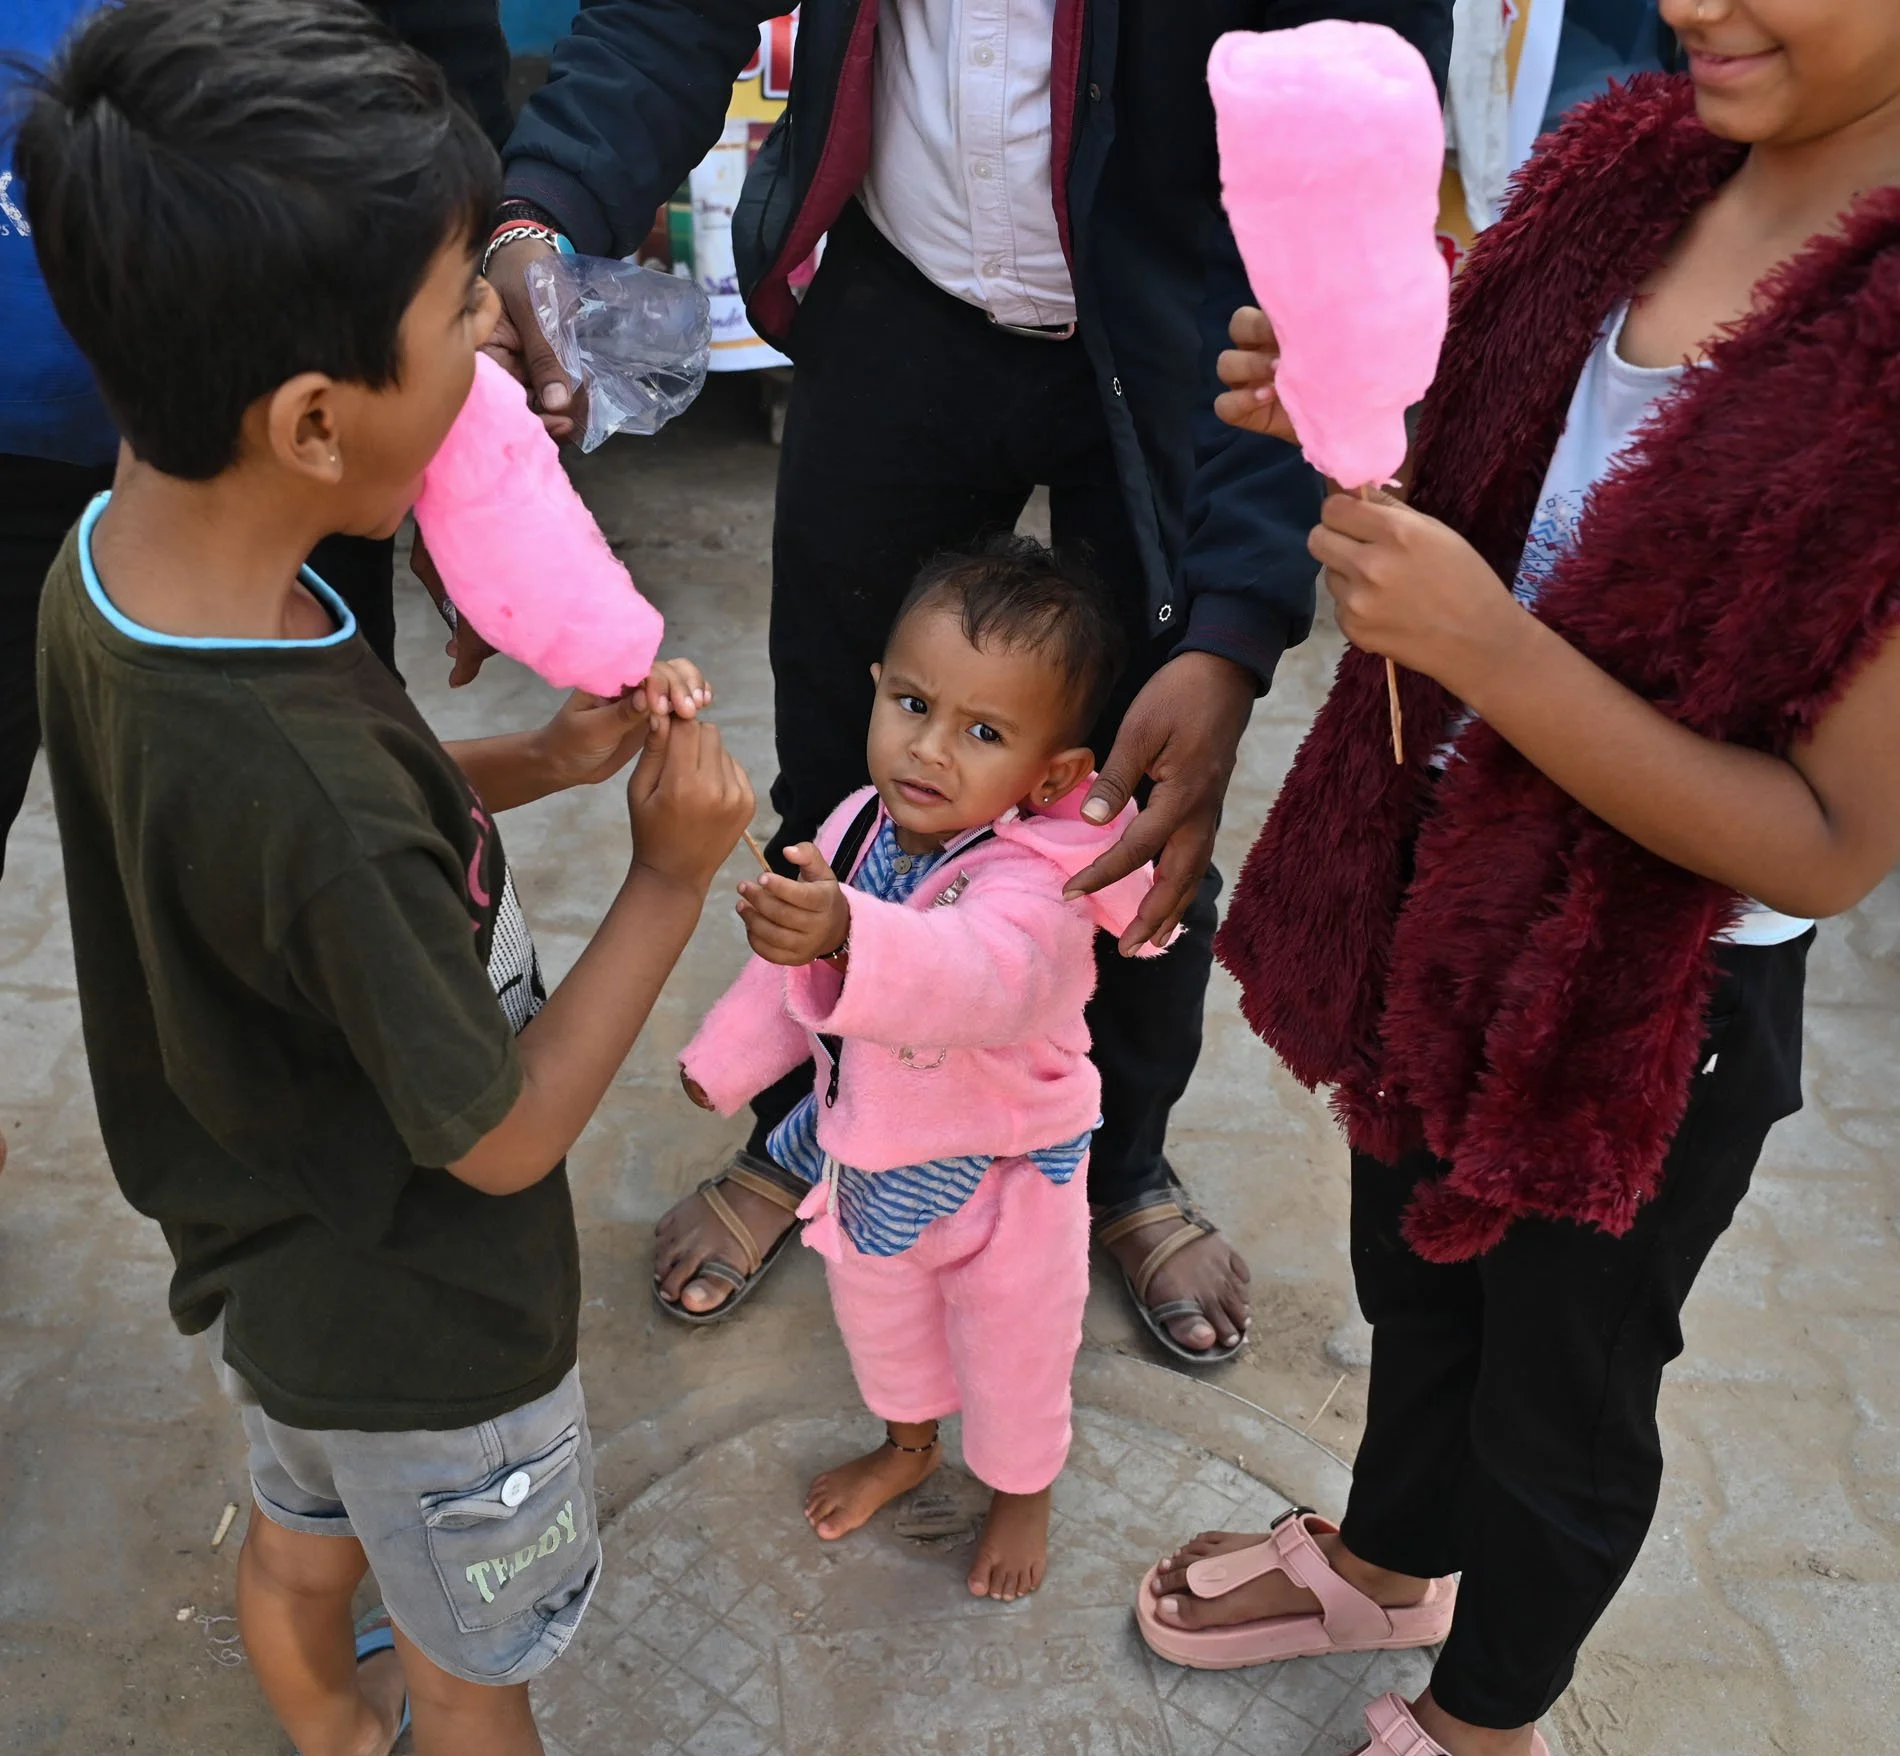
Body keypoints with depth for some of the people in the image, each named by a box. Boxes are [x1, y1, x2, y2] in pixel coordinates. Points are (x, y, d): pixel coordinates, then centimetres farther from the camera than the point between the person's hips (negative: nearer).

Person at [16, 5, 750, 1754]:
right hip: (420, 1329, -8)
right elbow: (503, 1135, -26)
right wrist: (670, 877, -18)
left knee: (300, 1543, 36)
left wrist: (542, 761, -8)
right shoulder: (313, 805, -42)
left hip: (264, 1254, 8)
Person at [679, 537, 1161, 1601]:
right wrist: (729, 1057, 14)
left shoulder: (1034, 883, -37)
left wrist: (848, 934, -76)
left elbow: (979, 977, -59)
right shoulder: (862, 826, -15)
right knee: (878, 1318, 31)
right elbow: (799, 964, 3)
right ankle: (908, 1446, 62)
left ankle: (1023, 1490, 54)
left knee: (1013, 1356, 22)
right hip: (866, 1153, 6)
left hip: (1000, 1178, -6)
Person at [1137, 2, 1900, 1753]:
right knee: (1414, 1272, 28)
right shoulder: (1639, 161, -7)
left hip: (1648, 1003, -6)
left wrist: (1485, 644, -32)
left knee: (1559, 1391, 20)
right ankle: (1383, 1562, 61)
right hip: (1437, 883, 6)